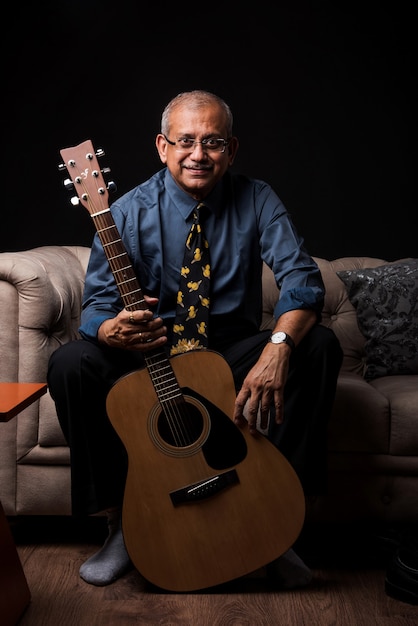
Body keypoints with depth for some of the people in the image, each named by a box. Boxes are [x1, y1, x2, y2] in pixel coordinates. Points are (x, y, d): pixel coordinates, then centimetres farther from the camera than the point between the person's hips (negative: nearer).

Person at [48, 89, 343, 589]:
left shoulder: (256, 201, -5)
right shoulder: (130, 212, -7)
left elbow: (302, 277, -17)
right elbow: (96, 302, -10)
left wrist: (279, 346, -38)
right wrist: (111, 329, -37)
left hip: (234, 351, 1)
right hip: (150, 352, 0)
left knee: (321, 345, -24)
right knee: (70, 364, -26)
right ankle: (121, 523, -10)